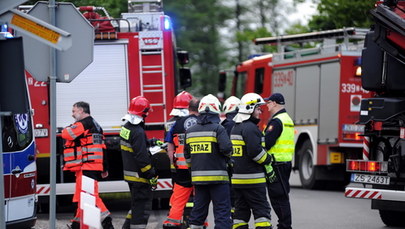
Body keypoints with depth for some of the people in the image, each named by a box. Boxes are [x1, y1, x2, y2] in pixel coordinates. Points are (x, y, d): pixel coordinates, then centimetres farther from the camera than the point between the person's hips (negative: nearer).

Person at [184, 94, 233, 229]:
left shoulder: (190, 131, 9)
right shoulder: (218, 129, -9)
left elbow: (187, 155, 15)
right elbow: (226, 148, -21)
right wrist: (227, 156, 1)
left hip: (198, 177, 6)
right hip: (217, 176, -6)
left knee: (198, 210, 14)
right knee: (222, 210, -3)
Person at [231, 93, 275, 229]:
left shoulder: (235, 128, 18)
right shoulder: (250, 128, -14)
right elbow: (255, 151, -22)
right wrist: (268, 164, -8)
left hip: (237, 179, 9)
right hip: (252, 179, -9)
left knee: (241, 210, 10)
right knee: (261, 210, -6)